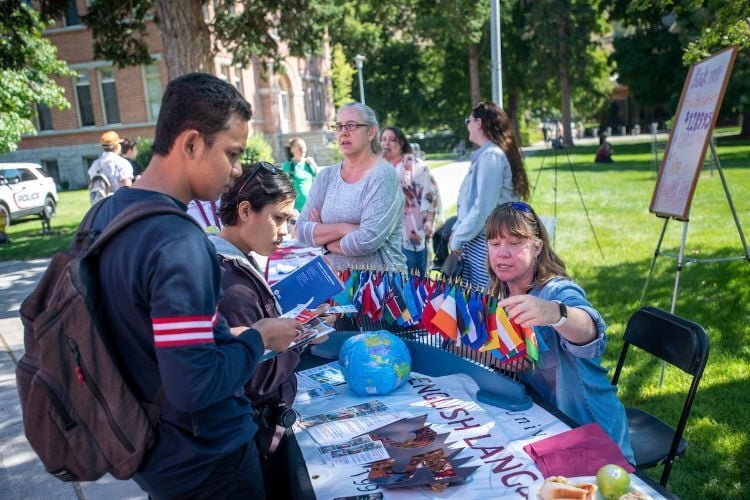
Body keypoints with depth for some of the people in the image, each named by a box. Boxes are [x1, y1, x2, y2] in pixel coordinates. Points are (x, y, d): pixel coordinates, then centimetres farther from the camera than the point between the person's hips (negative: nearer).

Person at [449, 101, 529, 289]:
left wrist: (457, 239, -11)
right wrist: (457, 230, 10)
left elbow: (483, 208, -19)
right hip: (477, 240, 9)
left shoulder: (491, 155, -14)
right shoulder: (485, 154, 15)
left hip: (485, 242, -9)